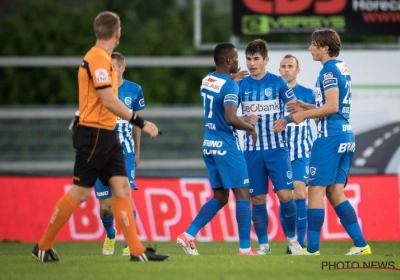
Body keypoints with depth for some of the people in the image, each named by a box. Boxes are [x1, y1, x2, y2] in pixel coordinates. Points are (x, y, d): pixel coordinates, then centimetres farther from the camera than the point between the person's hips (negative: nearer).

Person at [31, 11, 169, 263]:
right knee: (80, 193, -4)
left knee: (122, 188, 3)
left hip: (106, 135, 10)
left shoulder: (102, 58, 14)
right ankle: (43, 246, 8)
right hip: (94, 135, -10)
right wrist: (141, 123, -19)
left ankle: (137, 250, 0)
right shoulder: (98, 58, -16)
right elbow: (109, 101, -22)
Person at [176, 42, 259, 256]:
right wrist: (251, 128, -10)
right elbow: (231, 118, -26)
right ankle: (245, 248, -3)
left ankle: (188, 235, 7)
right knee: (242, 195, -1)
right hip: (226, 147, -8)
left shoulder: (206, 80, 8)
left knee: (220, 197, 16)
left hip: (208, 145, 8)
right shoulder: (229, 86, -16)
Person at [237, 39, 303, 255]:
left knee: (285, 194, -9)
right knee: (257, 199, 2)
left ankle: (292, 238, 10)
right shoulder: (241, 85, 4)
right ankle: (263, 244, 13)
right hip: (252, 150, 2)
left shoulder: (278, 83, 0)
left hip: (277, 149, -2)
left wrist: (285, 120, -15)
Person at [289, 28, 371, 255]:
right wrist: (306, 107, 16)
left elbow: (332, 107, -19)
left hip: (330, 137, -9)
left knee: (316, 190, -5)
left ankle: (312, 248, -5)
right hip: (346, 135, 9)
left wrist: (305, 114, -8)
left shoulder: (329, 71, -12)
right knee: (335, 192, 11)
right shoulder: (343, 69, 17)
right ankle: (361, 245, 6)